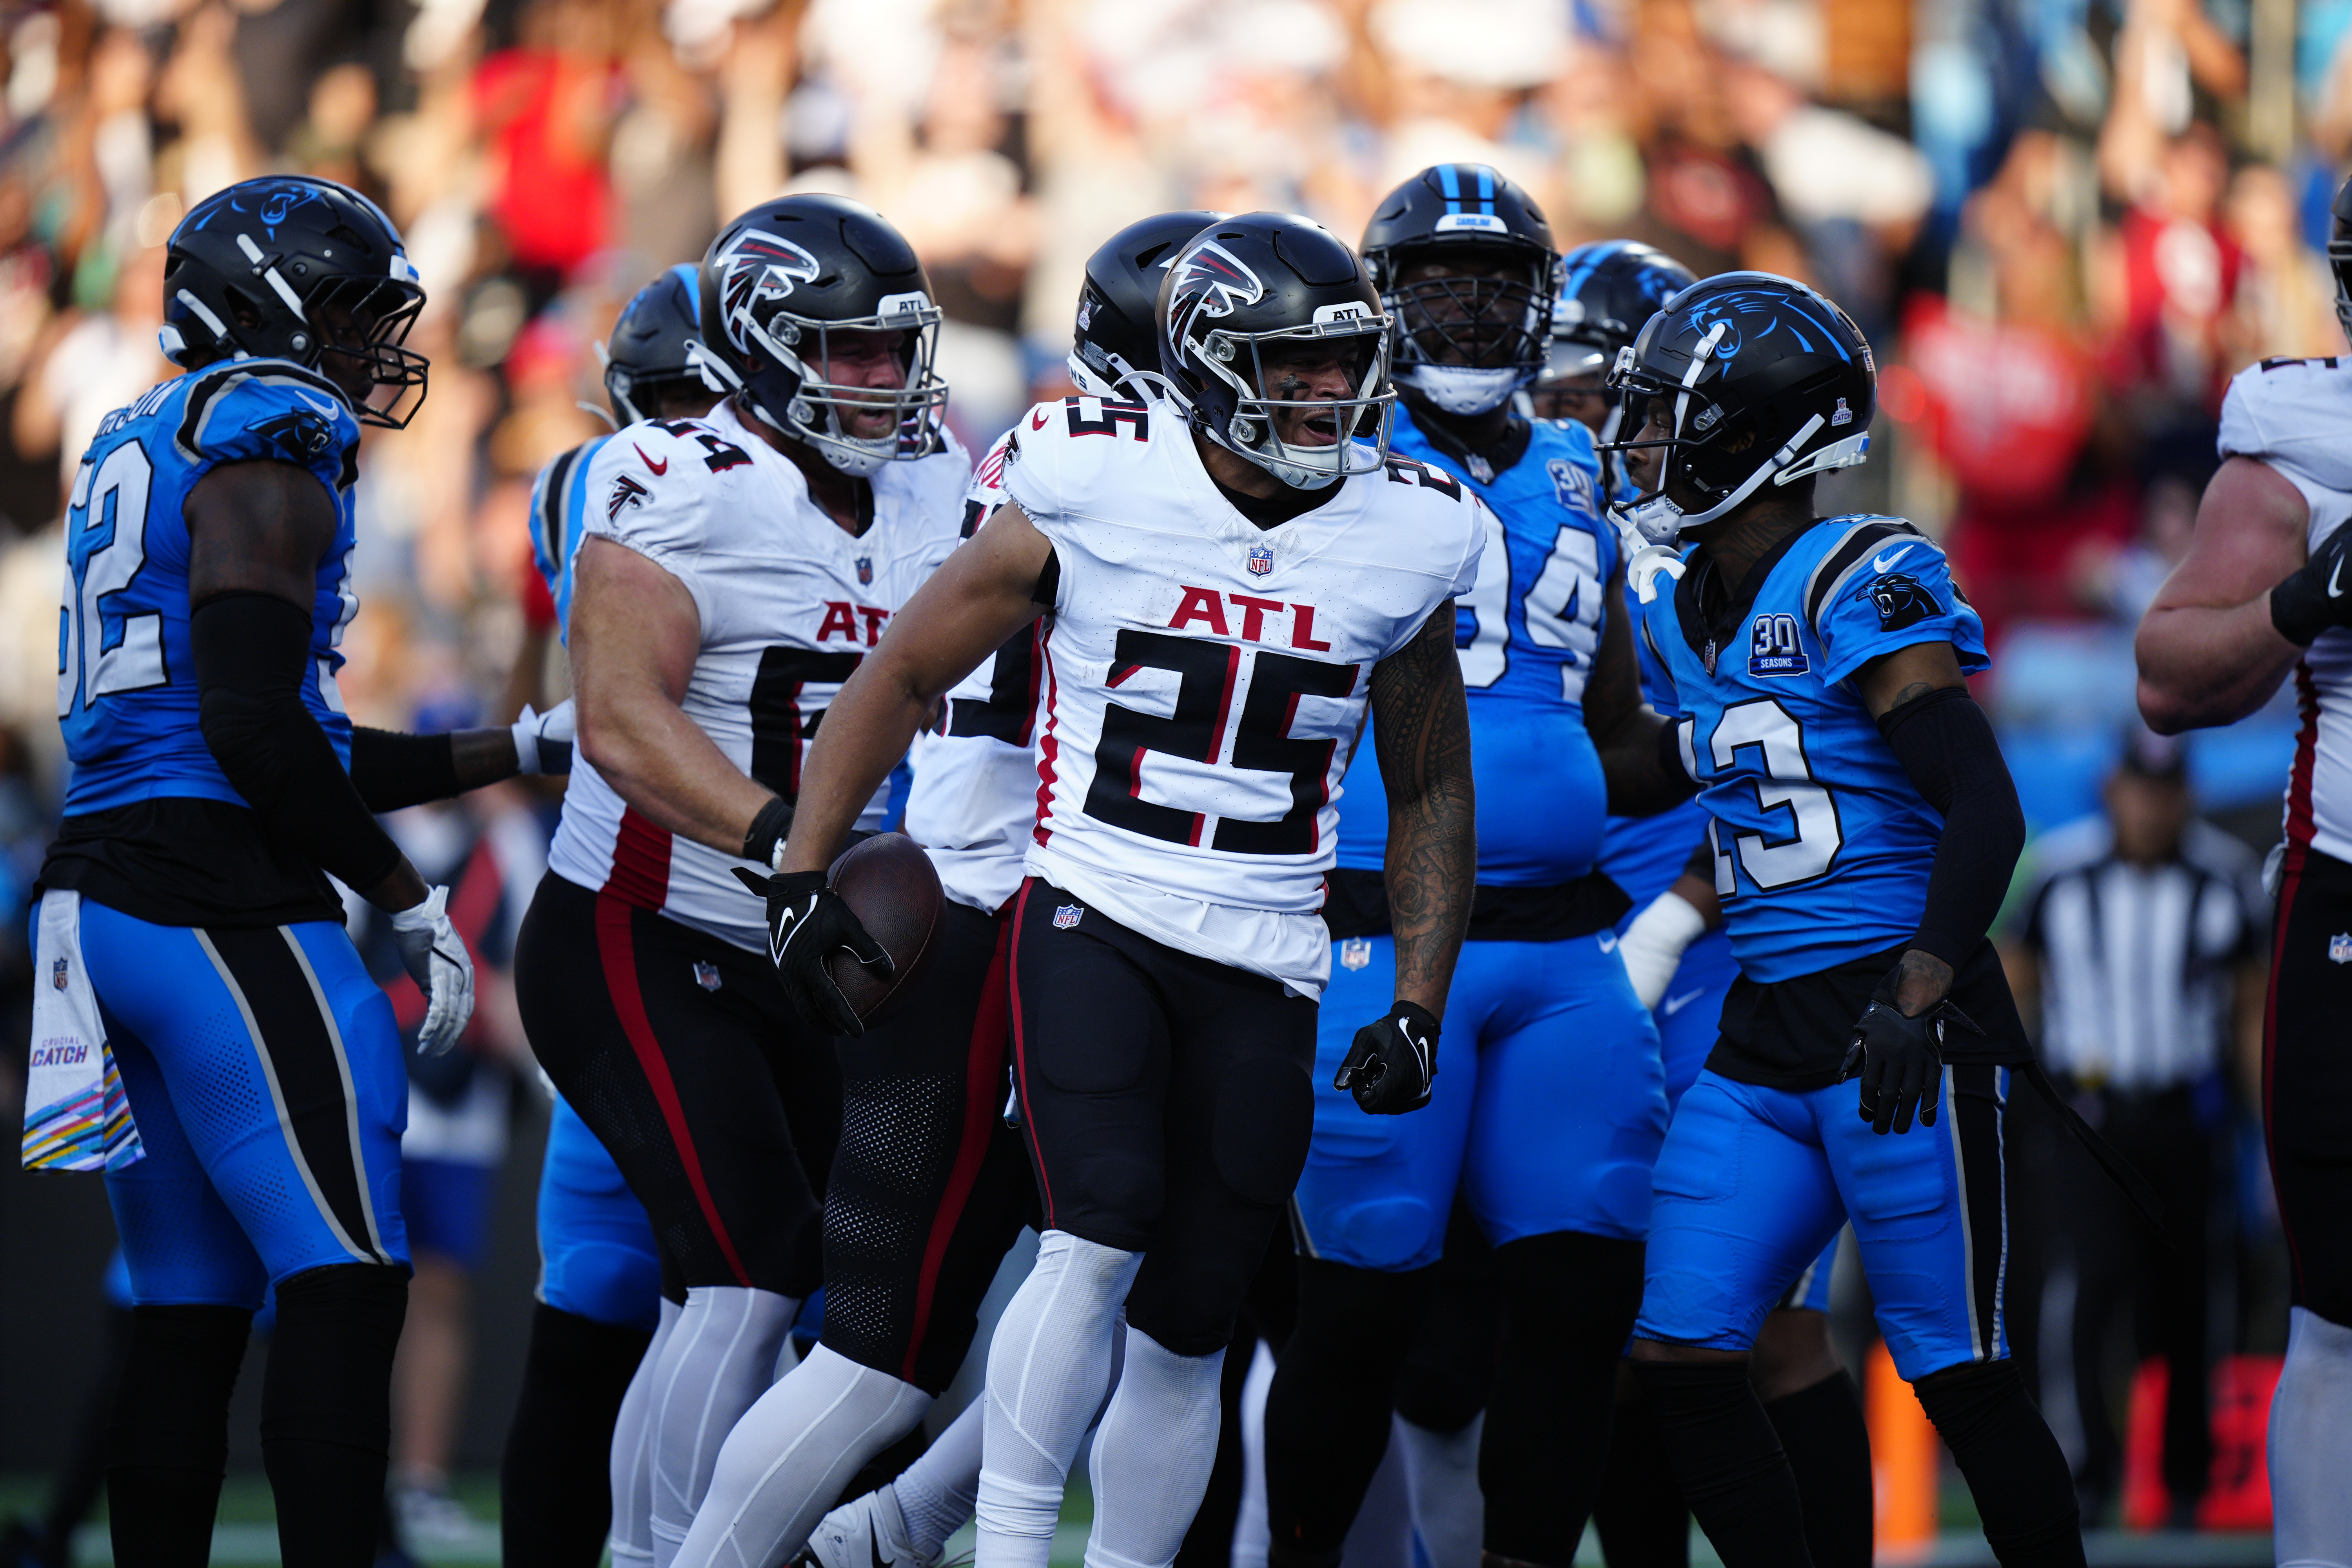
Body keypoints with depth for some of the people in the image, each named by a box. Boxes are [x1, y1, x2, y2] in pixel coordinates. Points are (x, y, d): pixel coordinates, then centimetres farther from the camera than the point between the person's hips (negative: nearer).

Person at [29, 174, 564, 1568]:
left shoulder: (143, 452, 22)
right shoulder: (267, 443, -8)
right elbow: (259, 731, -17)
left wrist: (522, 747, 28)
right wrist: (409, 901, -9)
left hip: (105, 884, 9)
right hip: (222, 905, -9)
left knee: (191, 1309, 11)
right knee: (347, 1286, -9)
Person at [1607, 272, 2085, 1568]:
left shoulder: (1862, 586, -11)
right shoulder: (1682, 604, 13)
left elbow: (1985, 810, -17)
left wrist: (1915, 997, -25)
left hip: (1902, 1033, -8)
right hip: (1764, 1038, 8)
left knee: (1962, 1380, -4)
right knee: (1679, 1362, 0)